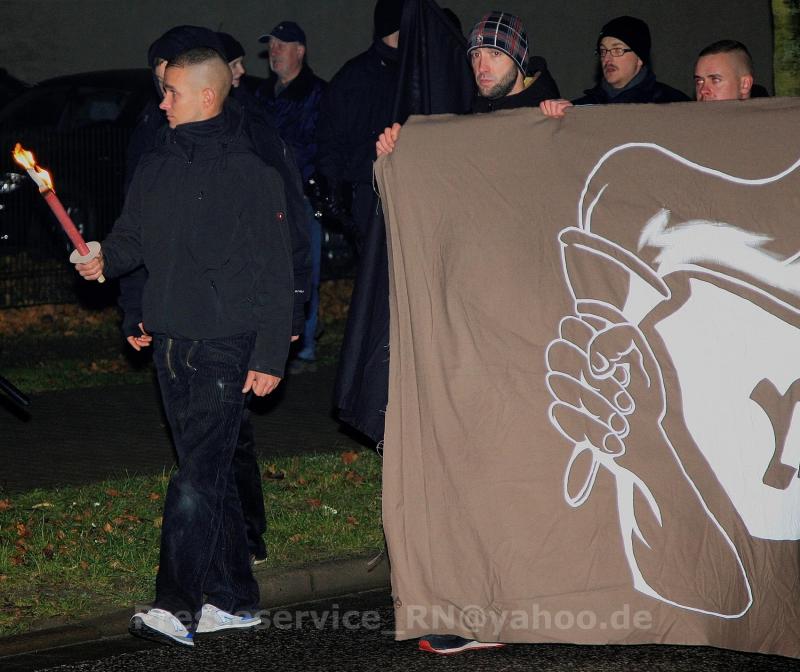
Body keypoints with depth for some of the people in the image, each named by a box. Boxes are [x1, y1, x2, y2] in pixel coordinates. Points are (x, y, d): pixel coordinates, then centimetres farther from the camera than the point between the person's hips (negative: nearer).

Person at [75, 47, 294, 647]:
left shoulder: (249, 172, -7)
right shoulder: (156, 168, 12)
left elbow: (275, 271, -7)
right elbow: (135, 237, 22)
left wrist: (270, 356, -10)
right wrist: (105, 259, -2)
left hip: (224, 348, -7)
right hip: (171, 344, 7)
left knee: (199, 477, -13)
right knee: (209, 473, 12)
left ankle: (178, 608, -18)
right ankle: (234, 600, 20)